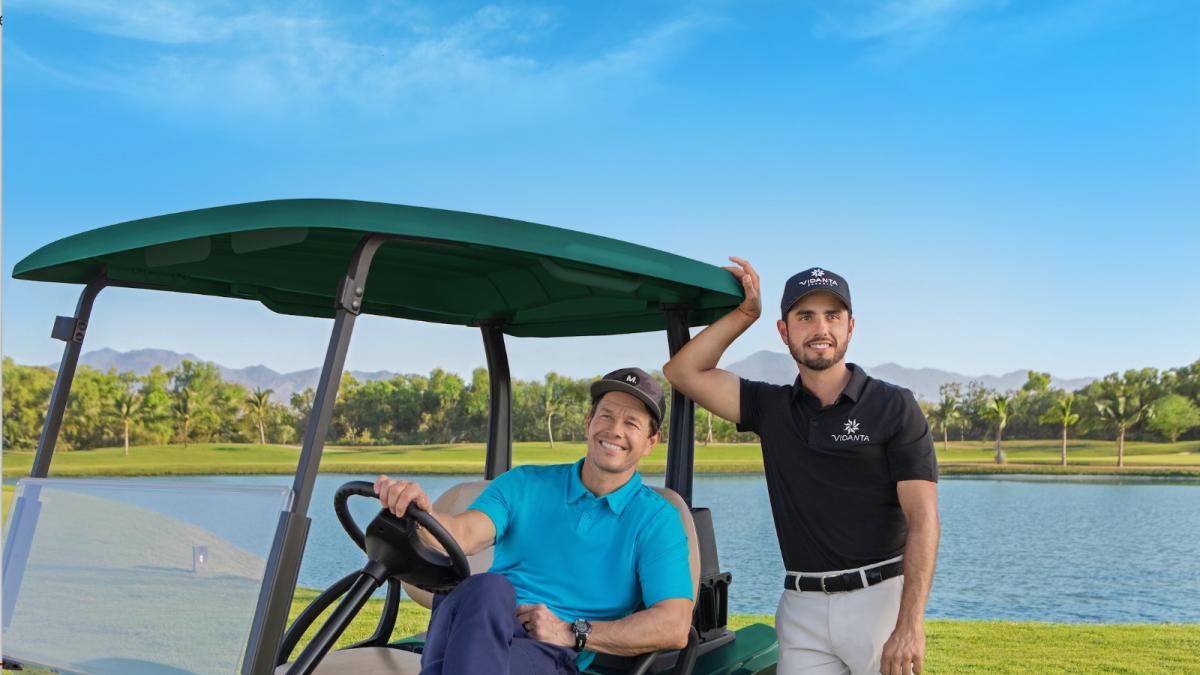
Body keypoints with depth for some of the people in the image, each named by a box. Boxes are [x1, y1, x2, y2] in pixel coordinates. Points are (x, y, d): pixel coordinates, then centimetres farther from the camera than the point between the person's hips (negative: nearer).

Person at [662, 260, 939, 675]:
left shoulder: (893, 406, -2)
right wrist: (745, 313, 2)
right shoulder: (771, 408, 9)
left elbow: (923, 519, -9)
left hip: (880, 599, -3)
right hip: (801, 609, 3)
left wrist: (909, 625, -18)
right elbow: (683, 372, 7)